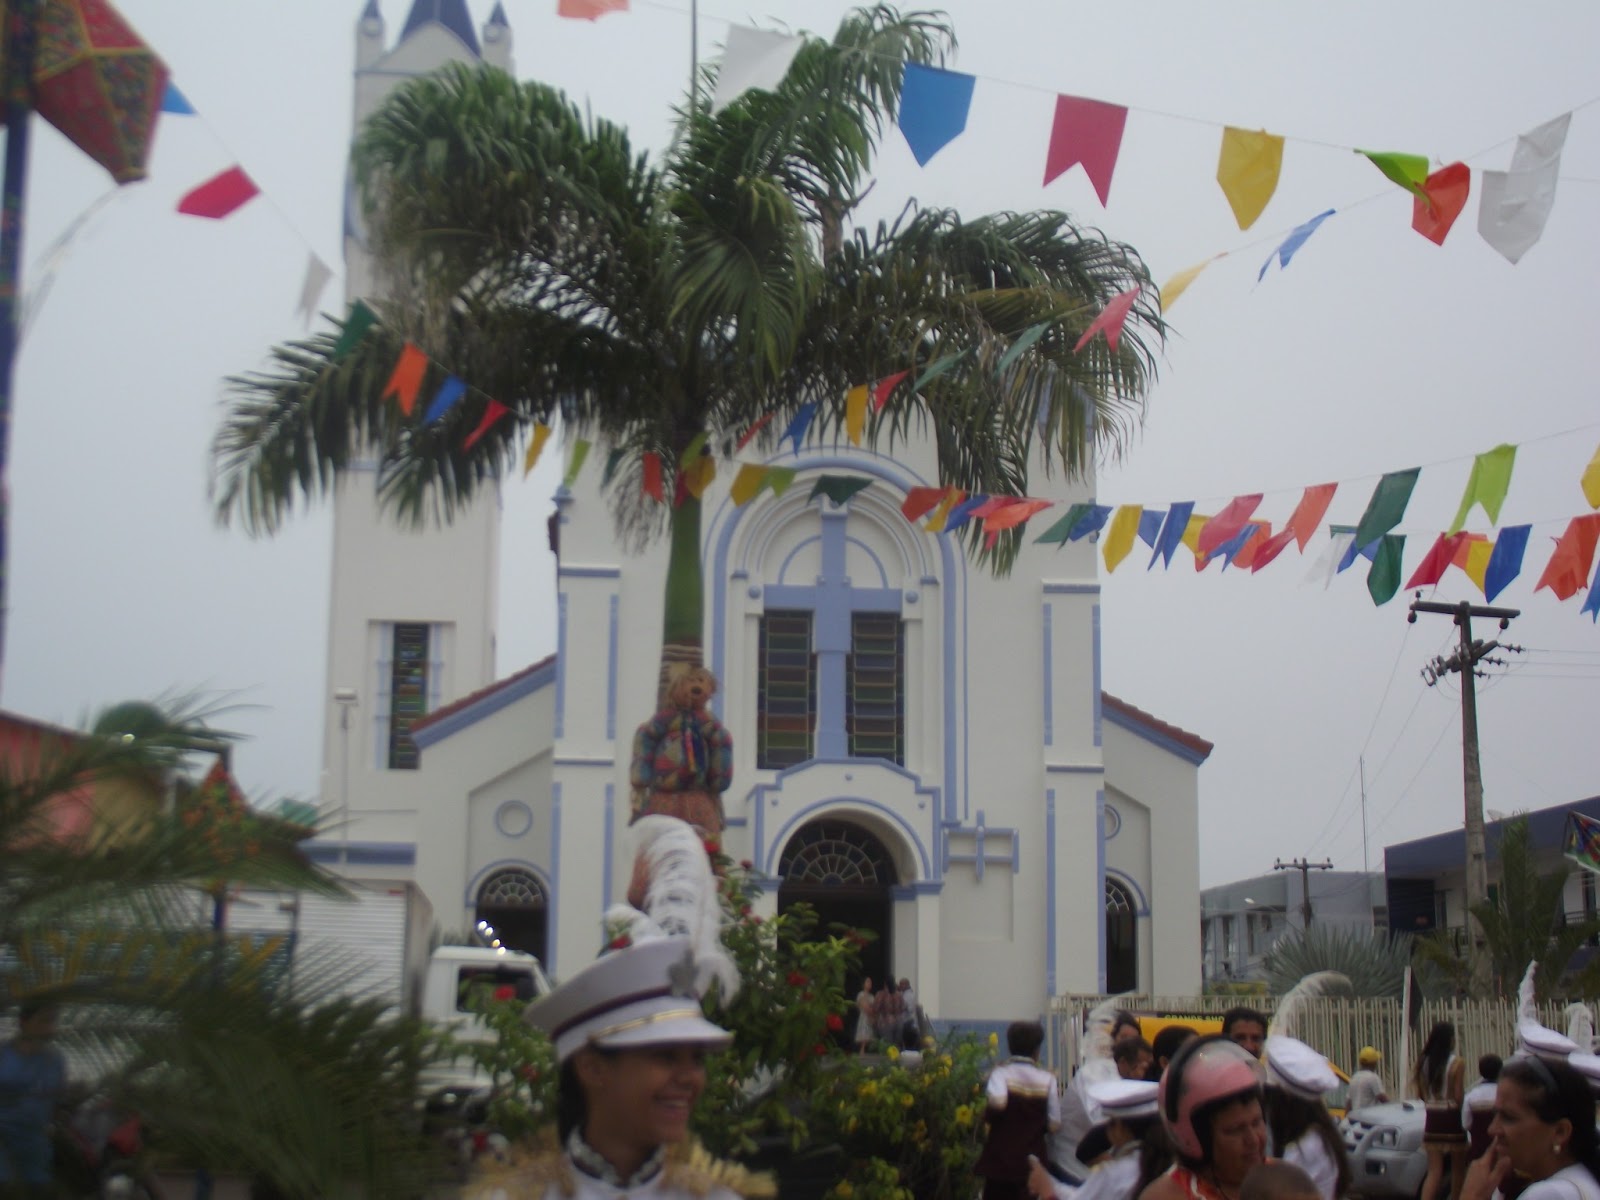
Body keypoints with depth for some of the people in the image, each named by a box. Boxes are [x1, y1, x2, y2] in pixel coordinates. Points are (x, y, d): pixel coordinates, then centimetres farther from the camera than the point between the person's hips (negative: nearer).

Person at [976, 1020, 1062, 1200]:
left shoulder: (1001, 1073, -7)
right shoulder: (1047, 1079, -1)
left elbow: (997, 1102, -28)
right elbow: (1054, 1125, -3)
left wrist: (988, 1113, -8)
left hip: (1000, 1161, -1)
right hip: (1033, 1163, 1)